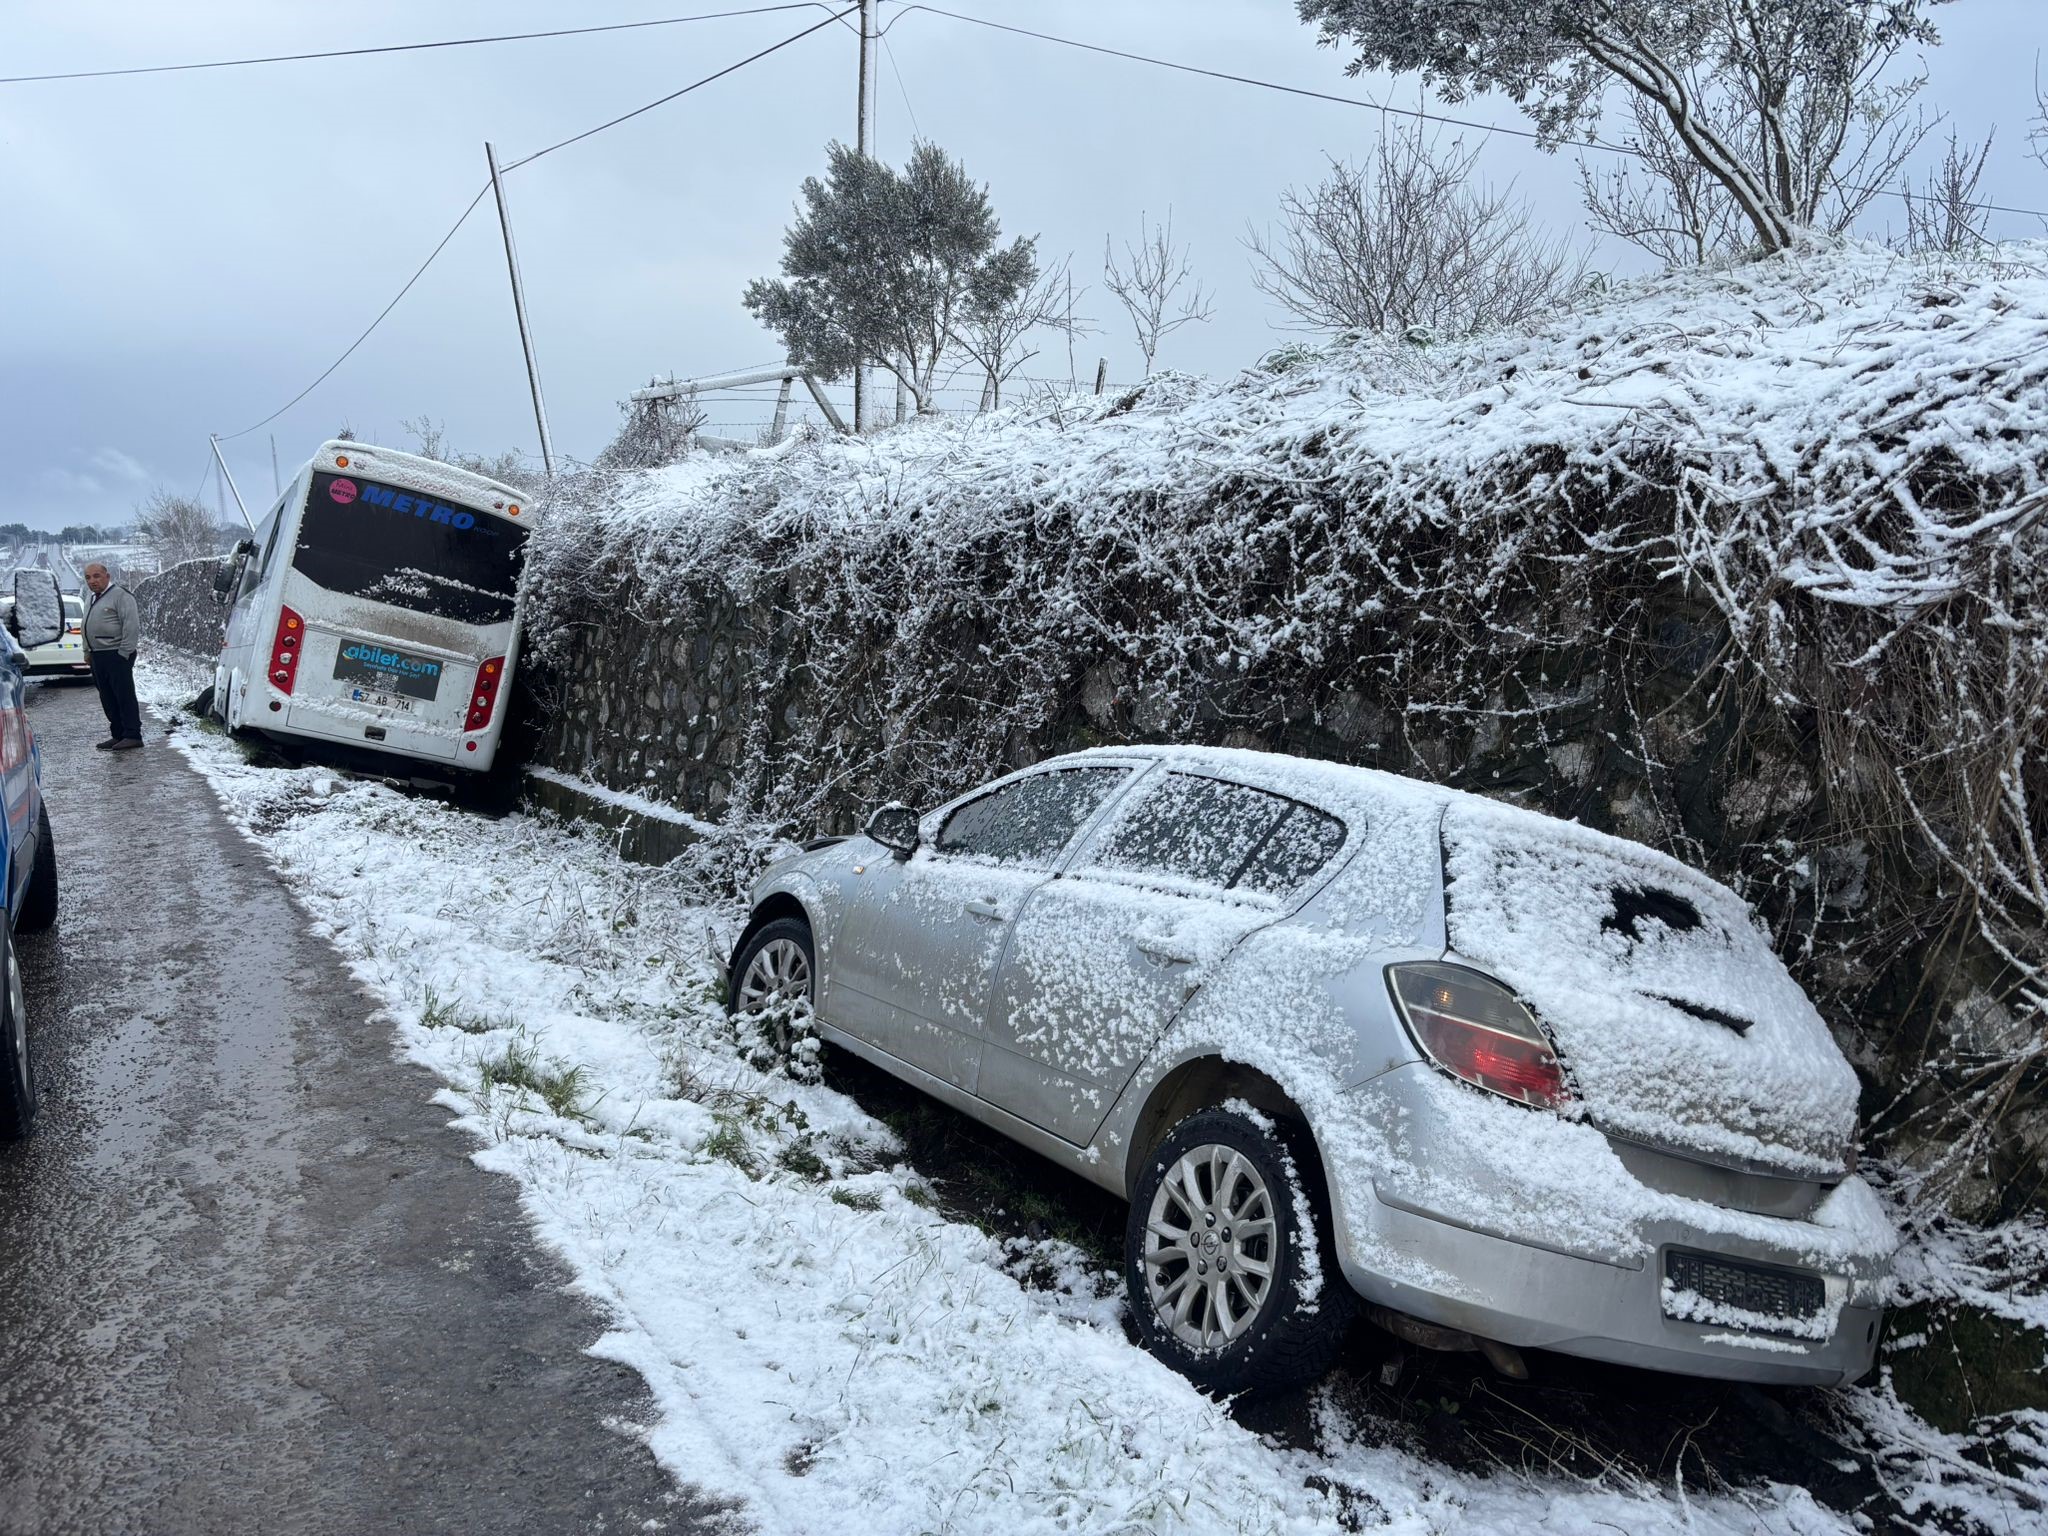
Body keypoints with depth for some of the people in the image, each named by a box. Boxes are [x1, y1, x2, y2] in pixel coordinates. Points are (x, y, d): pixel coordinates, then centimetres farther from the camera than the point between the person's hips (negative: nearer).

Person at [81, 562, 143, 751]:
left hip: (117, 655, -9)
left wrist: (124, 652, -19)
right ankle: (118, 735, 15)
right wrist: (88, 651, 18)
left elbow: (132, 626, -16)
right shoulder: (92, 601, 21)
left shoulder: (120, 595, -9)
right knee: (107, 699, 10)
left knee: (124, 695, -9)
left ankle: (133, 735, -8)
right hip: (98, 656, 9)